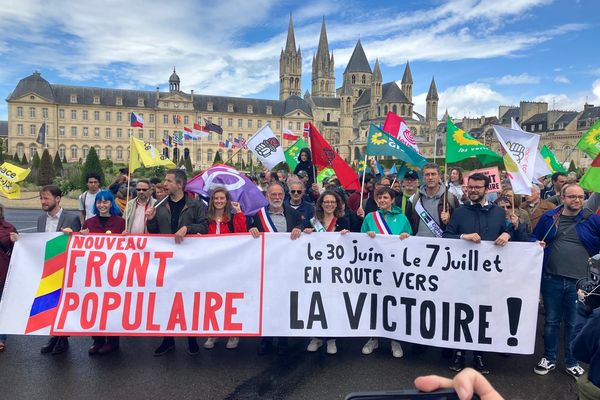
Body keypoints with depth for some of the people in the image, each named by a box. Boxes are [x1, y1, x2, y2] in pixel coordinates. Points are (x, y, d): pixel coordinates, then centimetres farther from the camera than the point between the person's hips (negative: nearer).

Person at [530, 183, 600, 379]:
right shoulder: (549, 217, 3)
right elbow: (534, 238, 14)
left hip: (578, 281, 0)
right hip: (552, 278, 1)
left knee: (574, 323, 12)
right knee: (551, 321, 12)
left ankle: (572, 362, 29)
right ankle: (549, 358, 27)